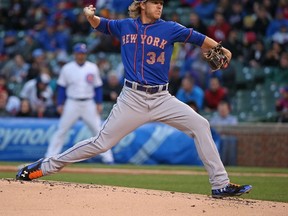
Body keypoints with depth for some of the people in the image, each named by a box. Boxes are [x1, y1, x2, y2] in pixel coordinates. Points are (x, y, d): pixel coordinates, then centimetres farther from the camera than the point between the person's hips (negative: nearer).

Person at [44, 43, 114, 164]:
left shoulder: (93, 68, 4)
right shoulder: (67, 68, 0)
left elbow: (98, 87, 7)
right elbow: (61, 87, 4)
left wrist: (99, 103, 0)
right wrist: (60, 104, -2)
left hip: (89, 104, 1)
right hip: (72, 104, -1)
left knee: (98, 130, -1)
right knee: (61, 130, -1)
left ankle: (107, 157, 4)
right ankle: (50, 156, 4)